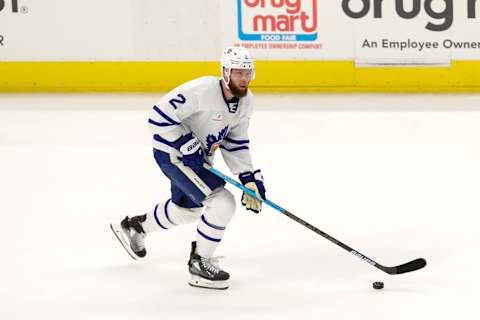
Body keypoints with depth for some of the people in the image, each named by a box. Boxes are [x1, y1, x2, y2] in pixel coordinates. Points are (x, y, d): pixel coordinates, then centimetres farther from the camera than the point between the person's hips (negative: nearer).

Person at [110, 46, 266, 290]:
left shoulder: (246, 101, -3)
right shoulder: (201, 91, -29)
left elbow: (235, 143, 7)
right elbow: (159, 117, -29)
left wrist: (249, 178, -2)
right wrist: (188, 147, -29)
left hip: (198, 157, 9)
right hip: (172, 153, -9)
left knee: (187, 209, 29)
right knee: (222, 203, -20)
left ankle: (135, 226, 53)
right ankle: (199, 262, -5)